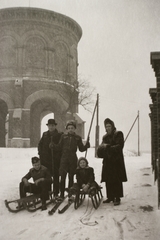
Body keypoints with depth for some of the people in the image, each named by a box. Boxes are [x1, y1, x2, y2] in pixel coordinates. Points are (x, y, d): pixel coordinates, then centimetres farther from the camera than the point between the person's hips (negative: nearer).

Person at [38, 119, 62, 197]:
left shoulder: (59, 135, 1)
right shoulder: (45, 134, 13)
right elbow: (40, 144, 16)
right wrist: (40, 153, 5)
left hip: (55, 159, -3)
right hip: (45, 159, 3)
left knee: (56, 177, 1)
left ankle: (56, 193, 9)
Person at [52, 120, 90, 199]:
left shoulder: (77, 138, 5)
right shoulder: (63, 136, 5)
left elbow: (81, 149, 6)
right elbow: (59, 146, 5)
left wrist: (87, 144, -10)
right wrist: (53, 145, -12)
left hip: (73, 159, 0)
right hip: (64, 158, 0)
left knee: (71, 177, 7)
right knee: (62, 176, -5)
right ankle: (62, 194, 5)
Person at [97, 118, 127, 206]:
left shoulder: (118, 134, 0)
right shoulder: (105, 137, 18)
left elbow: (119, 146, -11)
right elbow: (101, 147, 12)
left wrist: (109, 148, -16)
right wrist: (104, 146, -11)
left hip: (116, 160, -5)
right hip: (107, 161, 6)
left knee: (117, 180, -5)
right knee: (108, 180, 6)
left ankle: (117, 198, 1)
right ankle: (110, 197, 17)